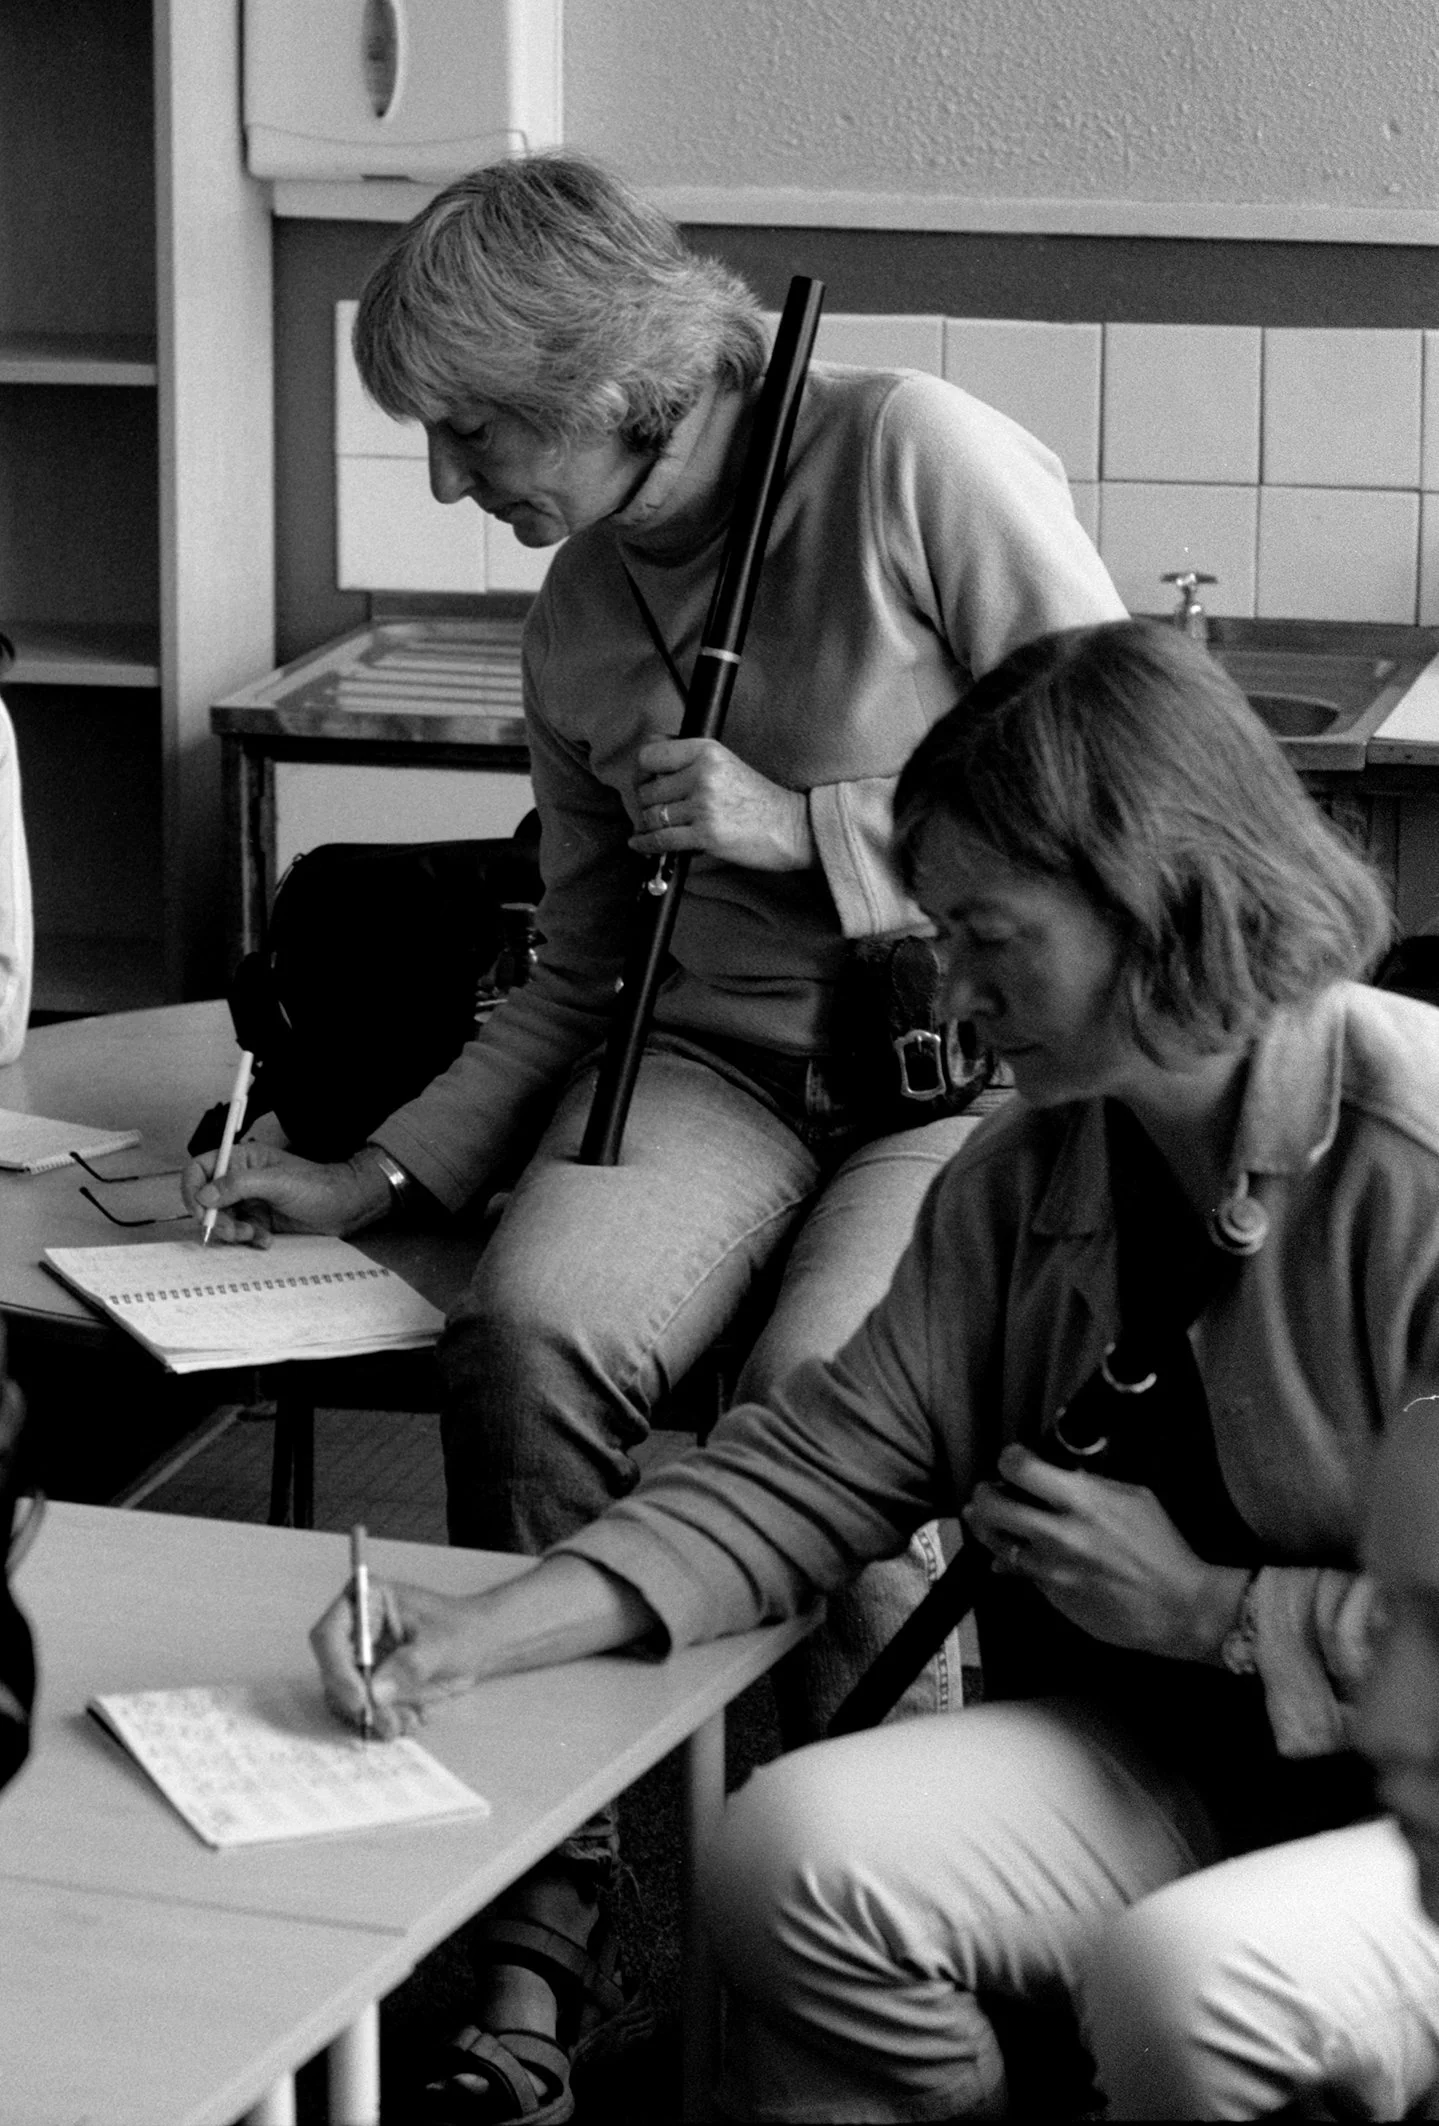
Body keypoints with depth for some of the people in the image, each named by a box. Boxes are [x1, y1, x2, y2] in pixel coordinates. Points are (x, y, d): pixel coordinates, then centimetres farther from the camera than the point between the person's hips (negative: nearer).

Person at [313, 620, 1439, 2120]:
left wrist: (1205, 1606, -16)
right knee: (792, 1854, -14)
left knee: (1183, 1984, -33)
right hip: (1169, 1765, 7)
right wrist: (481, 1636, -8)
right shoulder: (1025, 1176, 4)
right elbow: (823, 1464, 3)